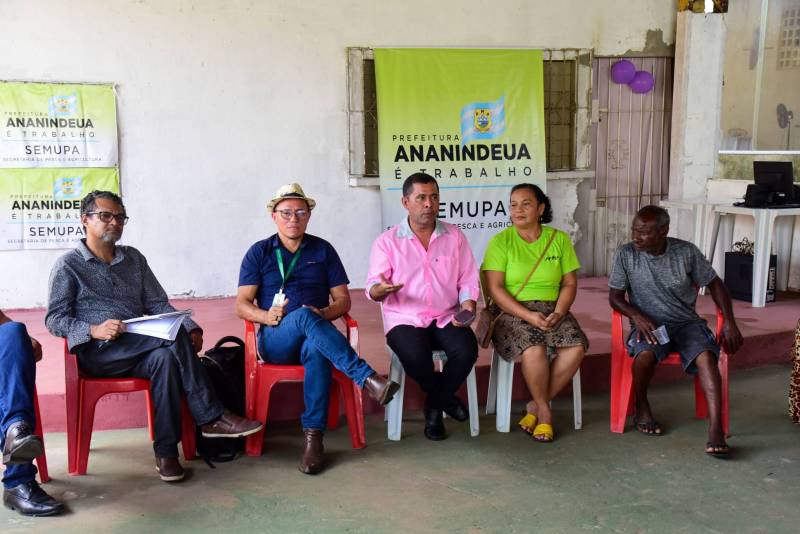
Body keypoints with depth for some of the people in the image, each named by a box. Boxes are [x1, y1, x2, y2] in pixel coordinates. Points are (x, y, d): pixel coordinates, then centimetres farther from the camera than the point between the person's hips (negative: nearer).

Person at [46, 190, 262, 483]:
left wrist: (189, 327, -6)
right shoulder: (68, 266, 5)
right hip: (98, 352, -4)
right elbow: (54, 319, -2)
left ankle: (166, 451, -32)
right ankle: (211, 418, -23)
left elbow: (158, 304, 14)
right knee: (173, 337, -29)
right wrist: (94, 330, -22)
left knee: (165, 357, -34)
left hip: (142, 349, 4)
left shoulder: (133, 258, 19)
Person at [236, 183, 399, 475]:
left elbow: (343, 299, 10)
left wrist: (325, 314, -12)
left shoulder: (323, 250, 15)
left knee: (317, 350, -38)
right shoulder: (259, 252, 11)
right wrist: (267, 316, -17)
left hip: (314, 337, 1)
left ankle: (313, 436, -38)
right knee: (305, 316, -36)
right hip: (275, 341, -1)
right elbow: (242, 305, 4)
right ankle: (367, 378, -45)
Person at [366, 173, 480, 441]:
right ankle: (445, 397, 1)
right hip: (405, 319, -2)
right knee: (415, 356, -34)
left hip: (447, 318, 2)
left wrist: (467, 308, -10)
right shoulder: (387, 241, 2)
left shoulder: (454, 236, 9)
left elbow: (468, 280, 10)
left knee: (466, 351, -28)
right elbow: (372, 289, -4)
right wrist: (381, 289, -29)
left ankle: (434, 407, 0)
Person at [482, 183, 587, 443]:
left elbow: (570, 283, 8)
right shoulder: (500, 242, -1)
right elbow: (494, 288, -9)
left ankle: (535, 406, -6)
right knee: (533, 350, -33)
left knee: (576, 347, -25)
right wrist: (529, 315, -20)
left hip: (551, 309, 4)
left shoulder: (559, 239, 9)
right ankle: (544, 411, -6)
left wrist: (558, 313, -12)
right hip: (512, 312, -3)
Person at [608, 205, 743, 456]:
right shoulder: (625, 254, -5)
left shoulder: (686, 252, -4)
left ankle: (716, 431, -35)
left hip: (686, 322, 1)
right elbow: (615, 297, 1)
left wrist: (730, 322, -4)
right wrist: (637, 316, -19)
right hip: (648, 323, -1)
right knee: (645, 354, -34)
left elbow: (714, 284, 7)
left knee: (705, 355, -30)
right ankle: (642, 409, -5)